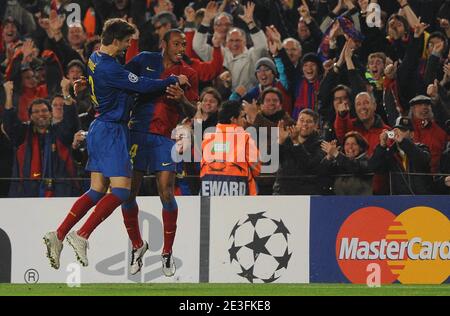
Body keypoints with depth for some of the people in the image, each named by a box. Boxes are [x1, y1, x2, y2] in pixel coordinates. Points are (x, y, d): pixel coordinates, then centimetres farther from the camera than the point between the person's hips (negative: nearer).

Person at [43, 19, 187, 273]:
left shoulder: (96, 59, 10)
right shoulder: (109, 68, -21)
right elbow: (143, 86, -18)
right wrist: (175, 80, -3)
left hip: (100, 129, 10)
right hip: (112, 131, -10)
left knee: (97, 190, 10)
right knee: (121, 190, -11)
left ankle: (58, 236, 5)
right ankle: (82, 236, -15)